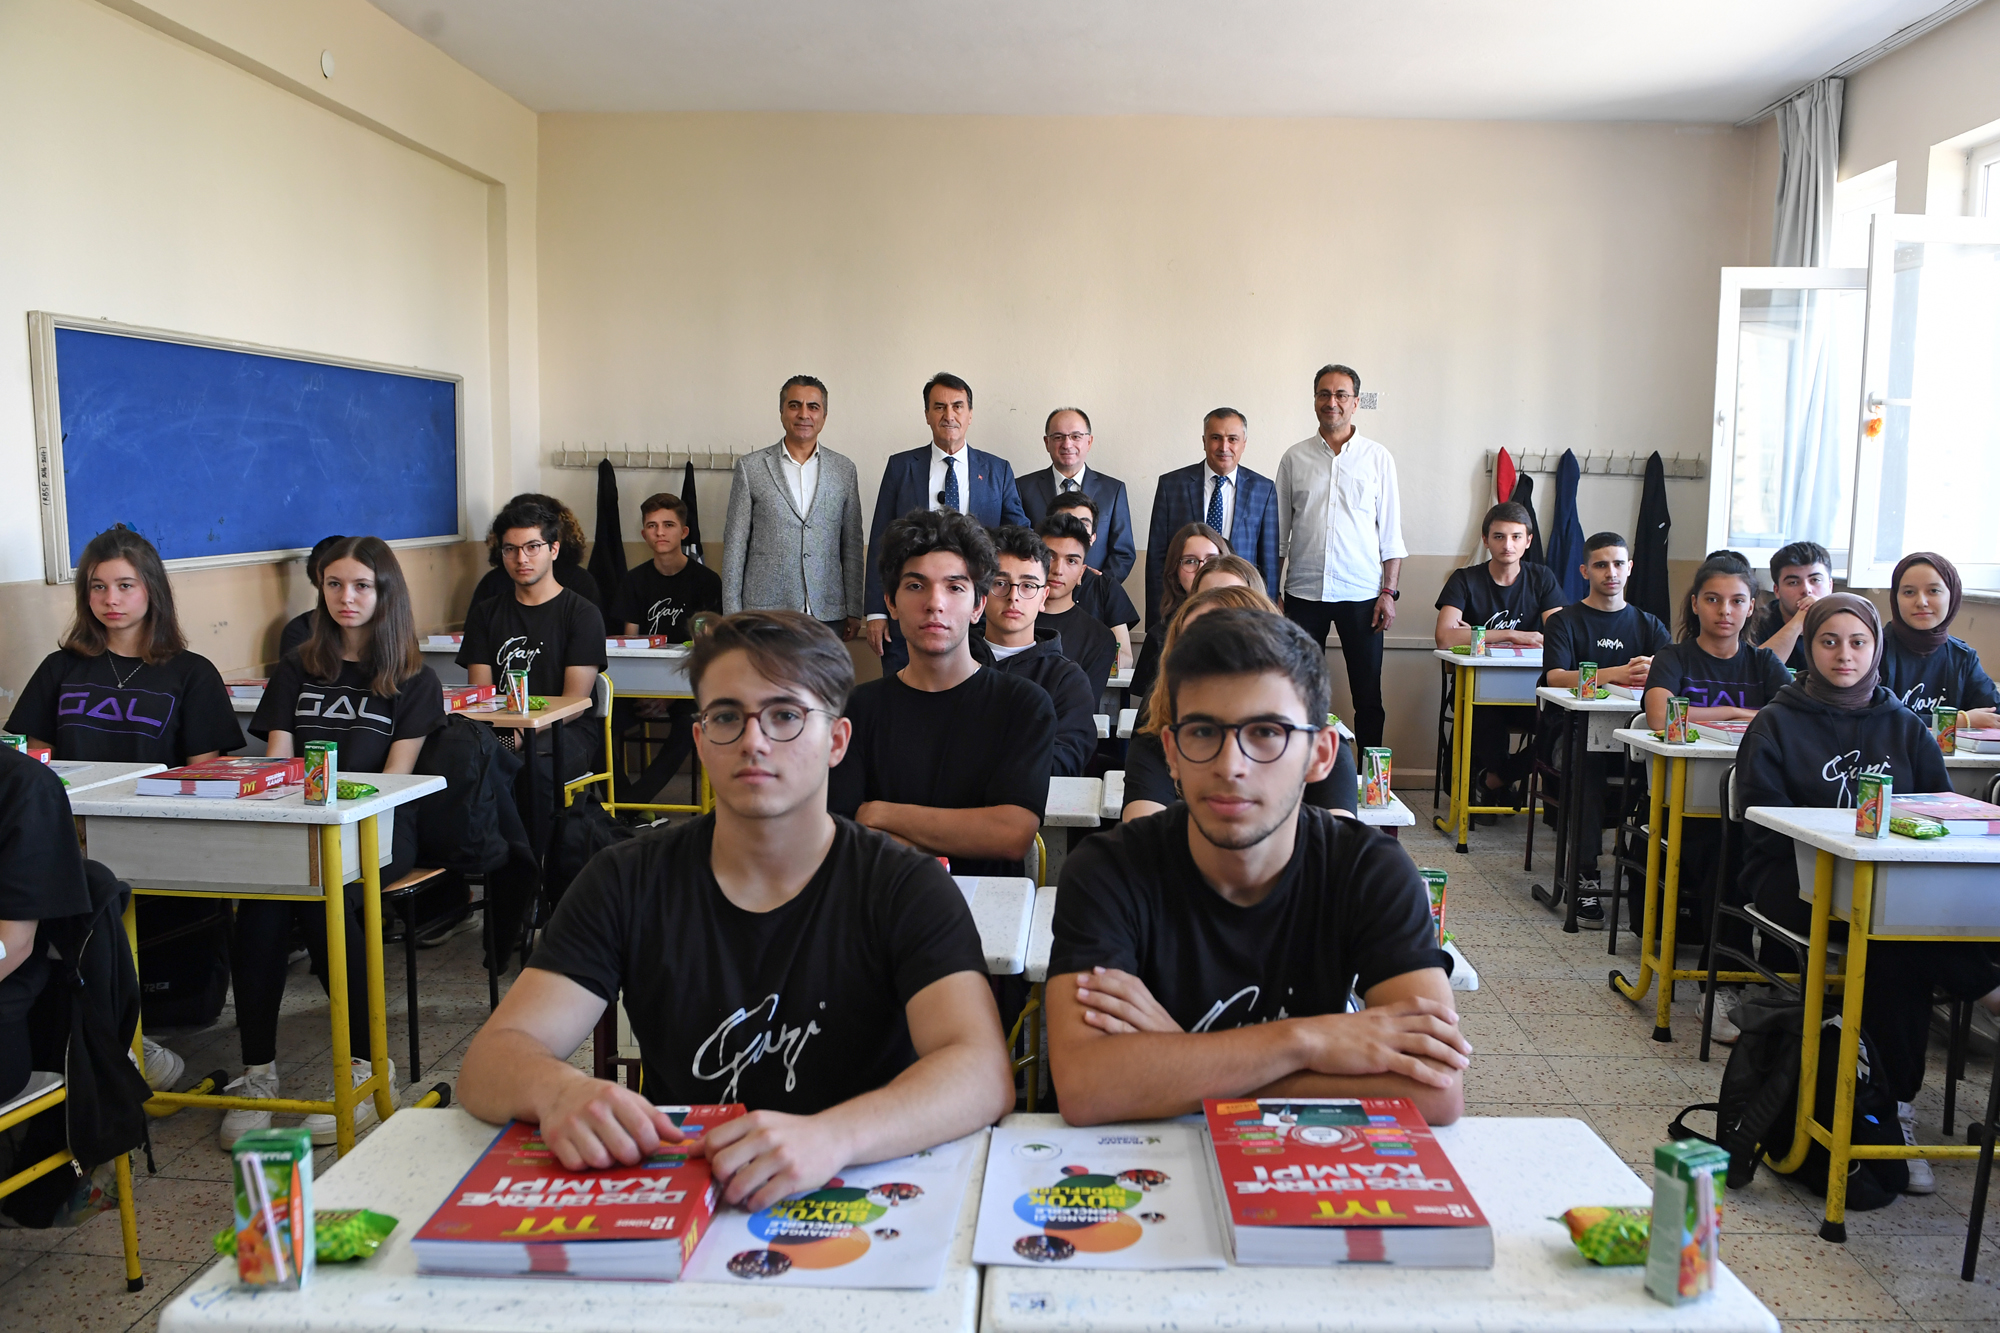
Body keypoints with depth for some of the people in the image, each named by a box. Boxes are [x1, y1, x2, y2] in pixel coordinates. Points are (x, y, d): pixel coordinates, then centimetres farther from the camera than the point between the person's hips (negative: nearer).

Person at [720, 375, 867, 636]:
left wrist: (854, 612, 8)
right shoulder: (750, 468, 5)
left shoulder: (844, 469, 10)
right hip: (765, 613, -1)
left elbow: (852, 546, 11)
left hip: (827, 615, 1)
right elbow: (735, 545, 4)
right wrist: (732, 615, 0)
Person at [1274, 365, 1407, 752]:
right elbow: (1279, 530, 9)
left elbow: (1391, 532, 4)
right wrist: (1269, 591, 3)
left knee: (1368, 695, 5)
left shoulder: (1378, 458, 4)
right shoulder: (1295, 458, 6)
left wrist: (1389, 592, -4)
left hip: (1361, 593, -1)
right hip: (1304, 591, 1)